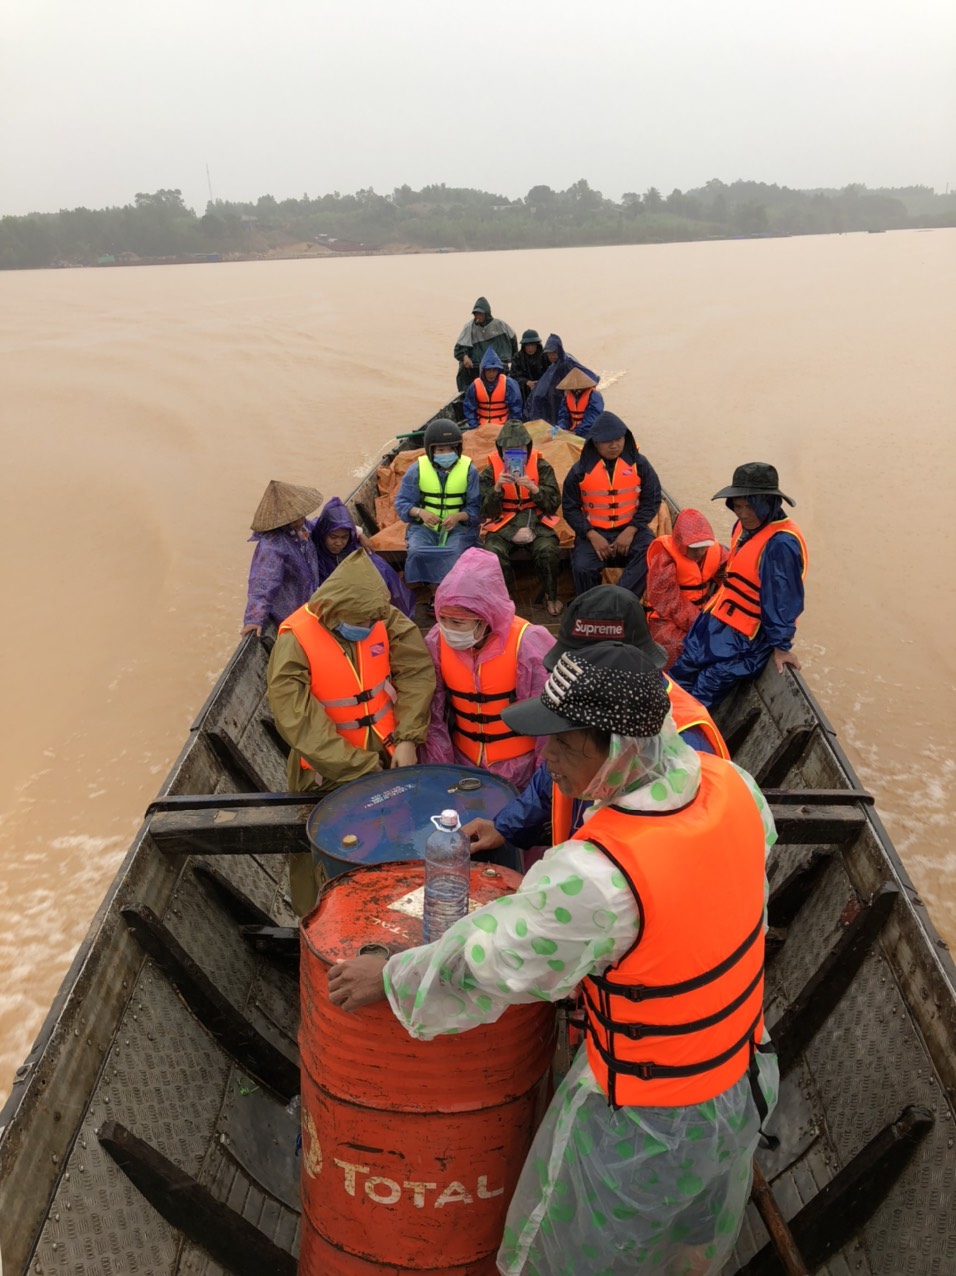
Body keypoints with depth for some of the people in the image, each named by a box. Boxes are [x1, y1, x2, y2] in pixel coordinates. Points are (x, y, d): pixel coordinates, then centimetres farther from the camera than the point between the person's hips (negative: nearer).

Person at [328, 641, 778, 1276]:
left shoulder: (595, 877, -39)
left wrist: (389, 979, -7)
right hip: (746, 1078, 7)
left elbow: (484, 962, -25)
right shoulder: (731, 783, -16)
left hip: (647, 1121, -6)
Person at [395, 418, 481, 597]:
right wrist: (420, 512, -19)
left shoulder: (469, 470, 0)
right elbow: (402, 503, 2)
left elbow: (476, 507, -2)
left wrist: (459, 516, -24)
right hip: (424, 527, 1)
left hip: (458, 527, -1)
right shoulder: (417, 469, 2)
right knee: (417, 552, -31)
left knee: (455, 554, -33)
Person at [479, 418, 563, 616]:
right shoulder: (490, 471, 2)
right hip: (503, 525, 0)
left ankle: (551, 597, -6)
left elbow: (554, 504, -3)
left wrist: (534, 488, -20)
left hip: (536, 522, 0)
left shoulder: (542, 467, 2)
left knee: (548, 550, -32)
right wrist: (497, 488, -21)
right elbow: (486, 511, -3)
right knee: (493, 553, -32)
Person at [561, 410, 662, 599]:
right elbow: (570, 507, 2)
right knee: (582, 568, -26)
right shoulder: (581, 470, -2)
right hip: (593, 531, -1)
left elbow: (651, 500, 2)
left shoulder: (639, 464, -1)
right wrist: (591, 535, -13)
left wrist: (630, 531, -12)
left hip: (631, 528, 1)